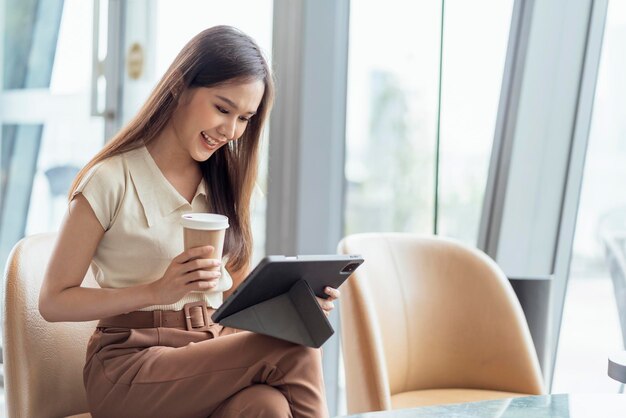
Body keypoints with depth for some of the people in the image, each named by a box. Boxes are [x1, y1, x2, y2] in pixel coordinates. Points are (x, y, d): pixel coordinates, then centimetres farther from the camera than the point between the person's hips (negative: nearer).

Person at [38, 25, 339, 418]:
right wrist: (157, 290, -18)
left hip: (213, 353, 5)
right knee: (294, 351, -28)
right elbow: (53, 301, -5)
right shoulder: (112, 181, -6)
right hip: (131, 363, -5)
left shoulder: (225, 182, 13)